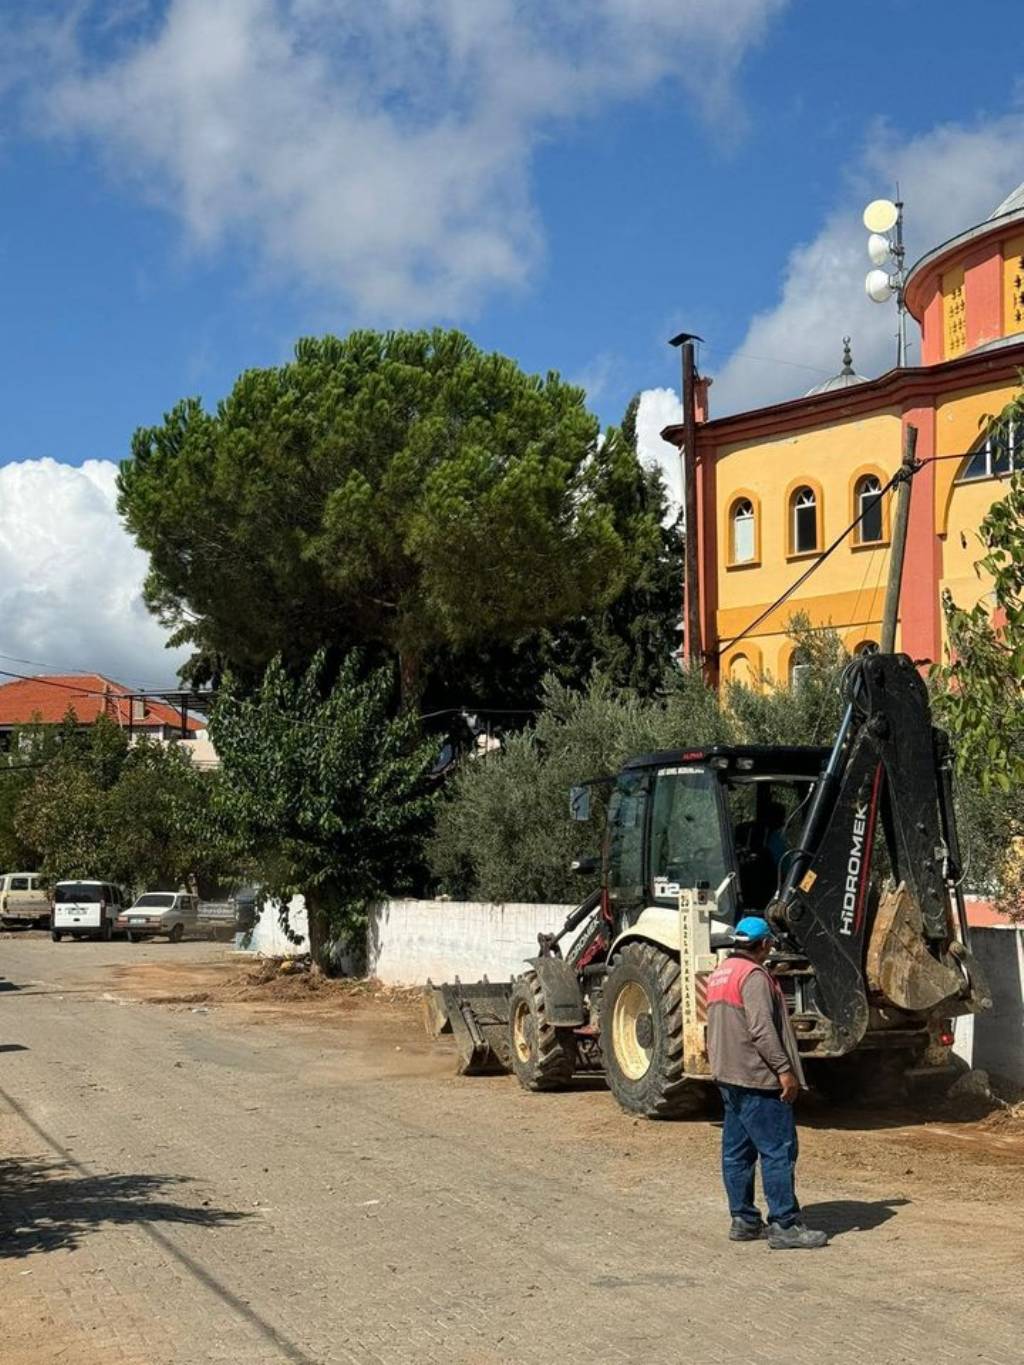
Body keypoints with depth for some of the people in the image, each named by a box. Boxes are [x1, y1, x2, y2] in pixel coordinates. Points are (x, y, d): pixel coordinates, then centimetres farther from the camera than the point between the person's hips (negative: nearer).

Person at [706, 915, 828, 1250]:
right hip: (757, 1078, -10)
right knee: (778, 1150, -7)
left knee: (737, 1152, 11)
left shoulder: (719, 974, 15)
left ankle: (743, 1220, 16)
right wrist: (784, 1069, -21)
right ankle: (785, 1226, -8)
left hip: (728, 1077, 10)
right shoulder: (753, 975, -14)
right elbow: (762, 1029, -22)